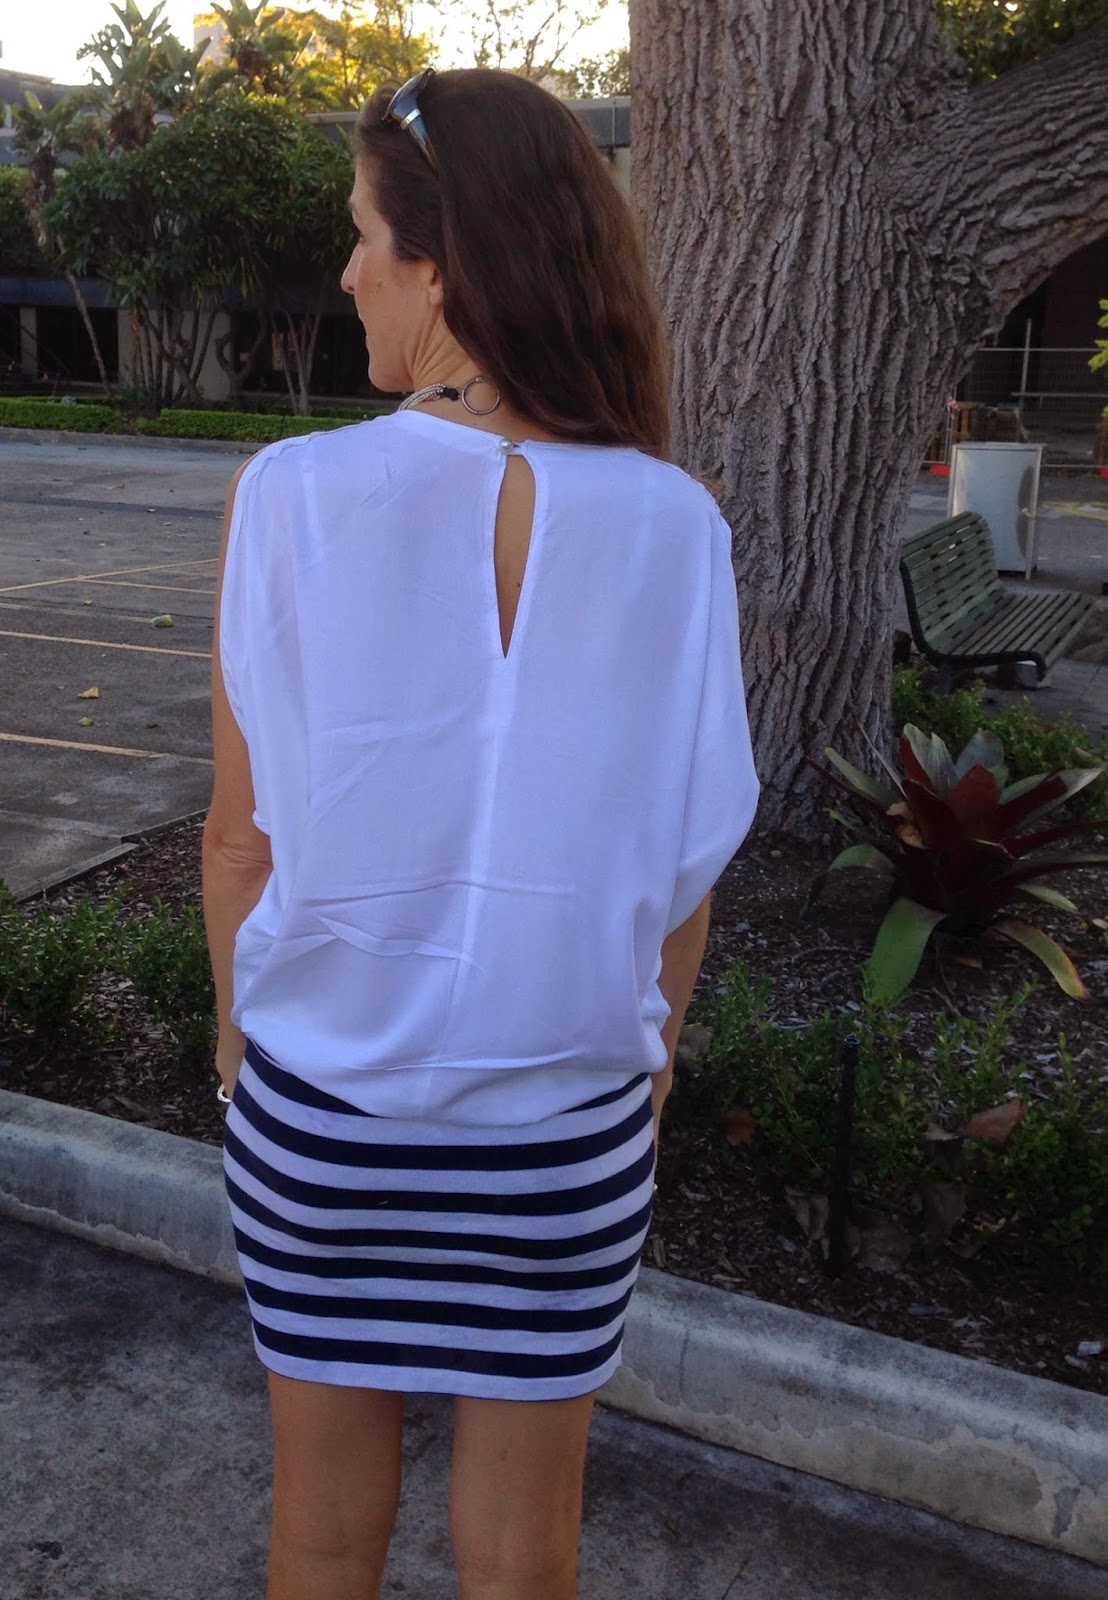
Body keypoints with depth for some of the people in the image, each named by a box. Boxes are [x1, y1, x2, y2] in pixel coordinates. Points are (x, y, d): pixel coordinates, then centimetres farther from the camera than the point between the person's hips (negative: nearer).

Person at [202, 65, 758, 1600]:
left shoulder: (296, 497, -16)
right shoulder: (672, 526, -13)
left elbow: (244, 836, -9)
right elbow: (681, 852, -6)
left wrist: (237, 1023, 9)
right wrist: (653, 1049, 11)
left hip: (322, 1096, 0)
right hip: (565, 1117, 1)